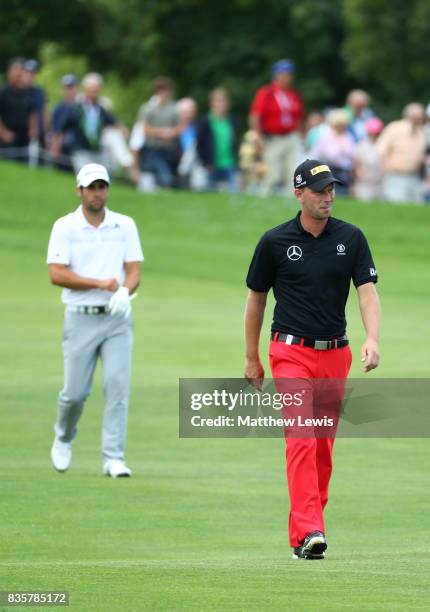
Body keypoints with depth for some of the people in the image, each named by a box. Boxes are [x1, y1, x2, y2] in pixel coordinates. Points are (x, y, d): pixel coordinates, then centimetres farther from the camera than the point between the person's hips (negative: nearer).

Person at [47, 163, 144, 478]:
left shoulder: (125, 225, 7)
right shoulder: (65, 227, 0)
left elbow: (134, 270, 2)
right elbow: (56, 274, -8)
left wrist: (124, 291, -20)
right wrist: (100, 283, -15)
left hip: (117, 318, 1)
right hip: (81, 318, -1)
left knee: (118, 385, -11)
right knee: (75, 391, 0)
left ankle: (114, 458, -10)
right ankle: (64, 439, 31)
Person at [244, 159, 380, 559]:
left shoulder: (351, 238, 2)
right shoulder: (275, 241, -3)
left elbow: (367, 290, -5)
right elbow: (256, 297, 8)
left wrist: (372, 338, -23)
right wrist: (252, 359, 11)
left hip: (336, 355, 4)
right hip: (291, 352, -3)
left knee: (324, 445, 8)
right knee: (301, 438, -17)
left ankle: (306, 528, 19)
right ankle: (308, 532, -26)